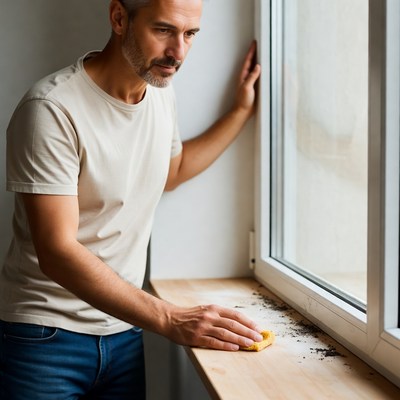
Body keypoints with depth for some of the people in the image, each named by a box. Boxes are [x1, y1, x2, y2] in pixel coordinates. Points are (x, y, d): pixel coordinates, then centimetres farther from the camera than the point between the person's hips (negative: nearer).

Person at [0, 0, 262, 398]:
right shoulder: (51, 109, -20)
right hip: (47, 335, -6)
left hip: (124, 330, 6)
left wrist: (242, 109, 16)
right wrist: (170, 319, -30)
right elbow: (57, 253, -25)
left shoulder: (161, 93, 3)